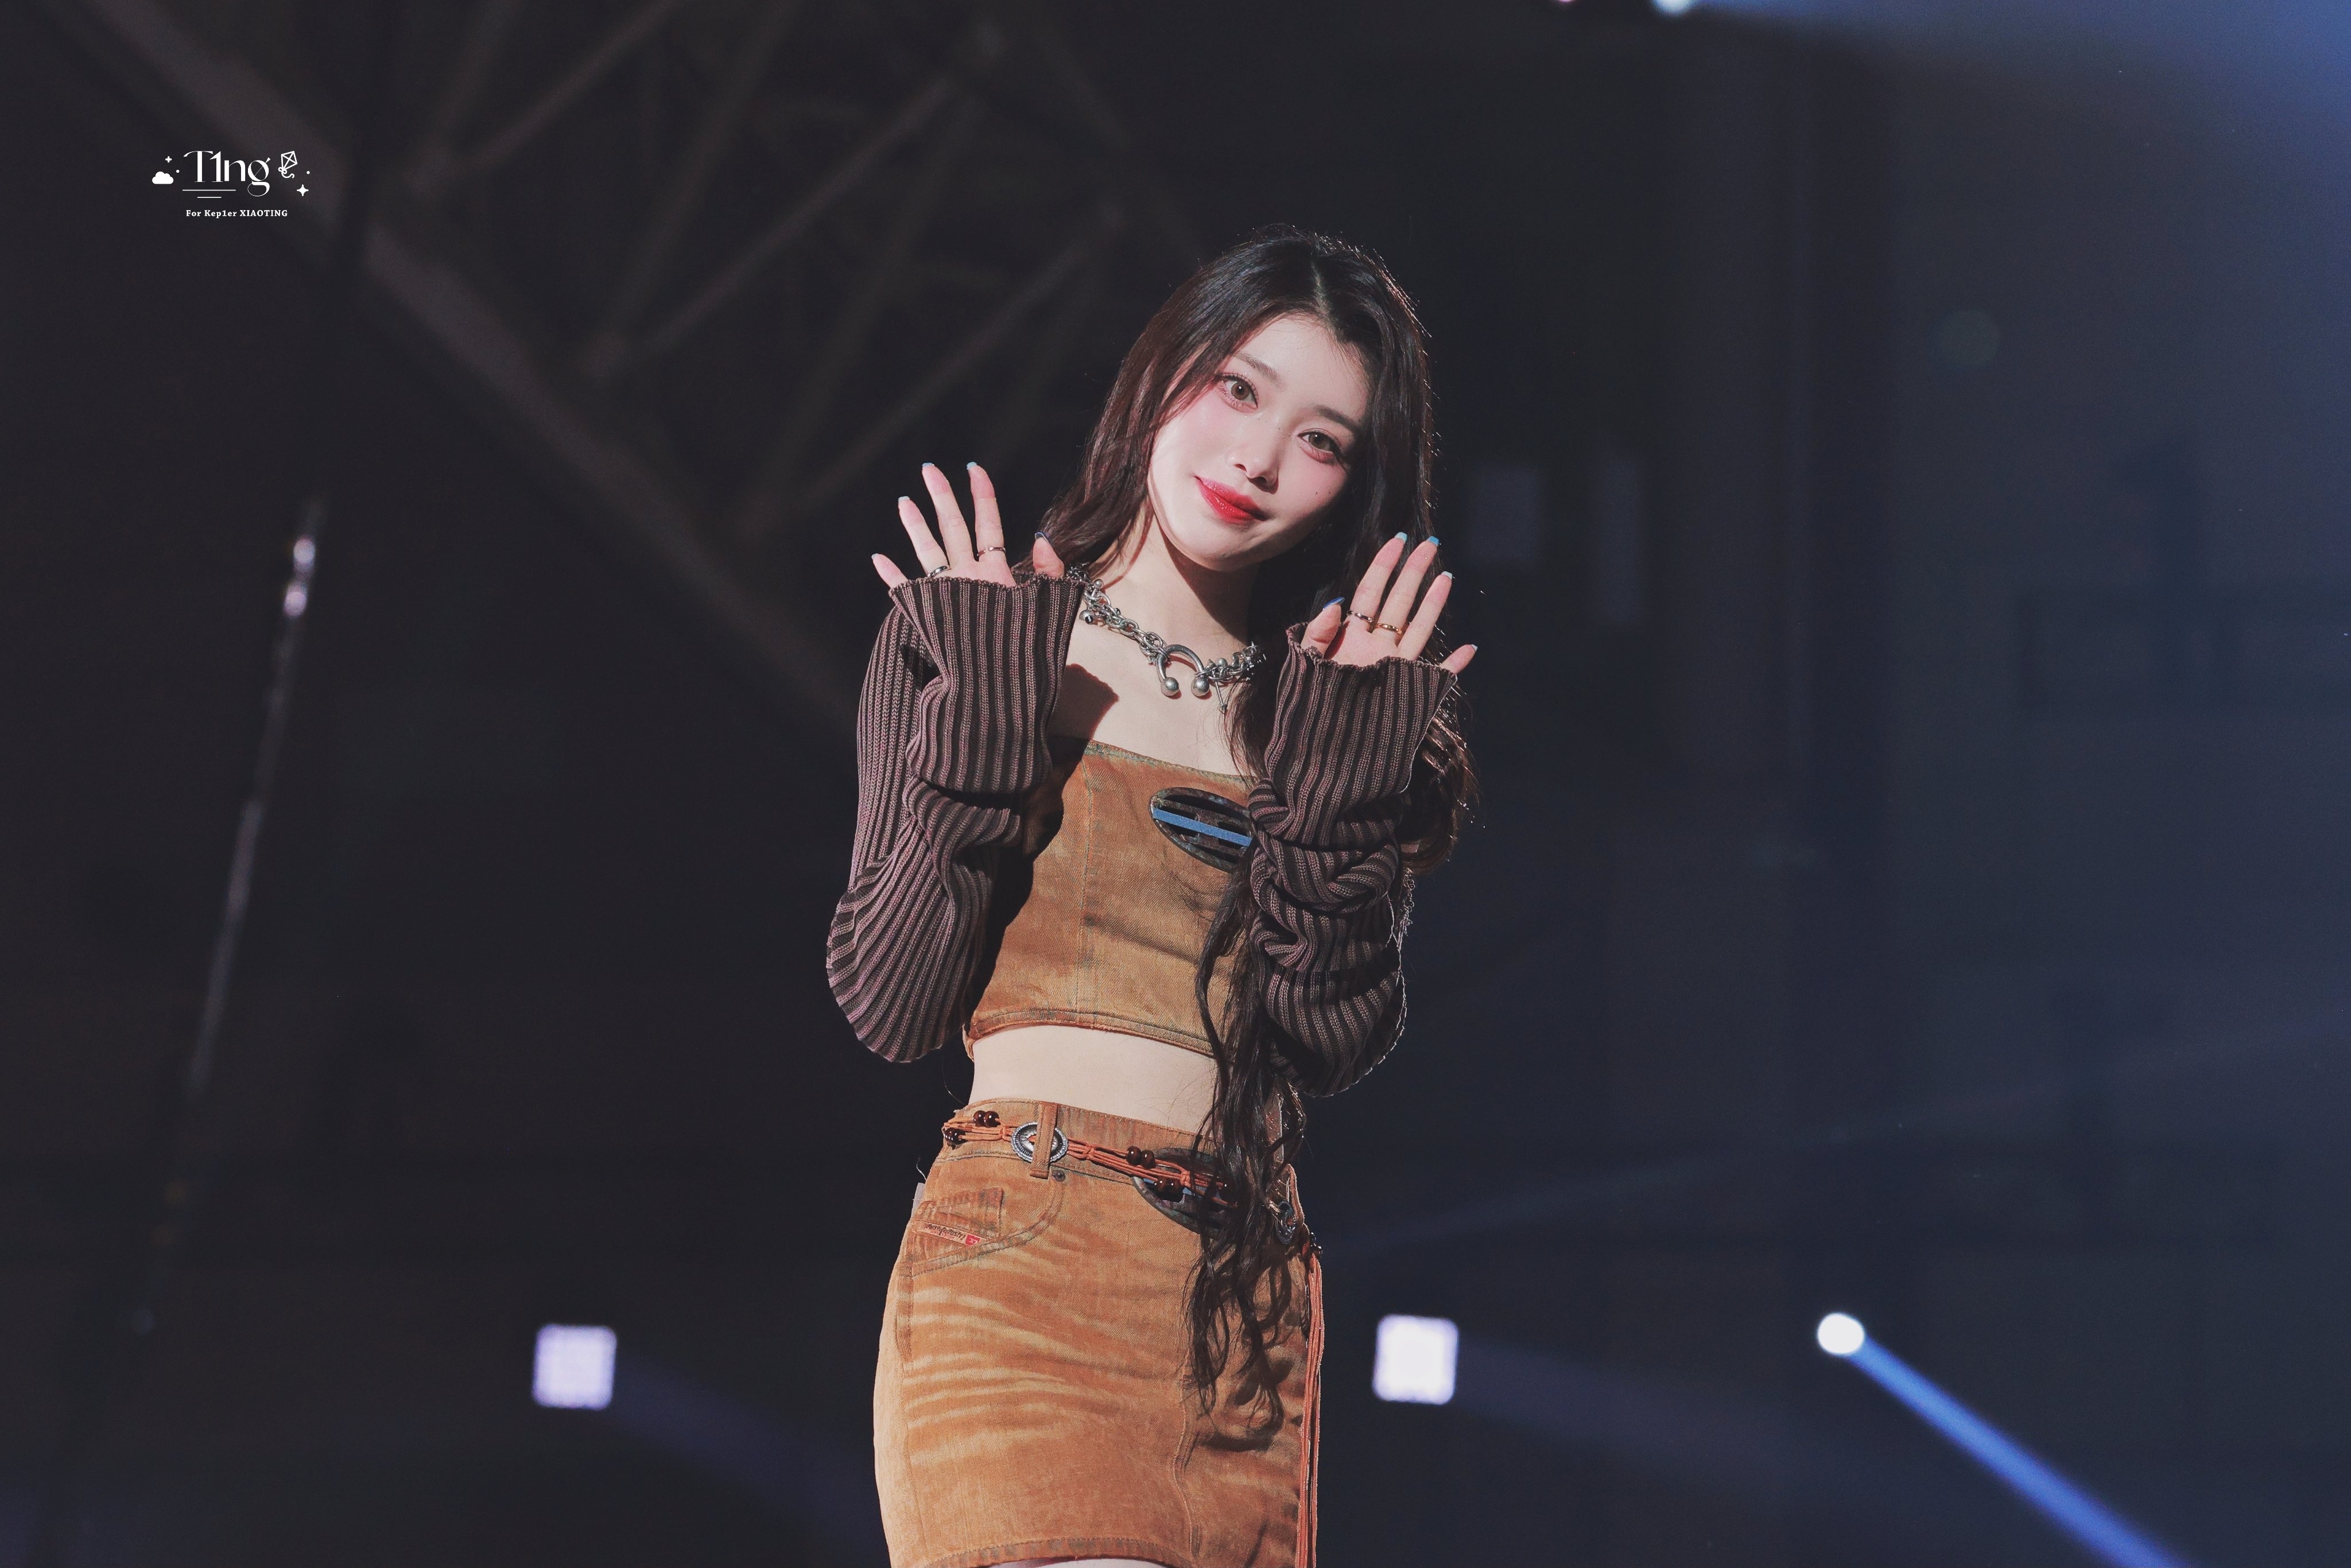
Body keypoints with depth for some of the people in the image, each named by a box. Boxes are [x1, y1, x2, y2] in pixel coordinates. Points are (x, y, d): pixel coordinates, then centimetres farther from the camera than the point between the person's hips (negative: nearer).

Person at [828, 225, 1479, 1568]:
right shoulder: (962, 637, 5)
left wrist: (1343, 779, -3)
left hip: (1253, 1304, 4)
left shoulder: (1344, 708, 14)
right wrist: (985, 727, -8)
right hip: (1018, 1261, -4)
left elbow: (1335, 1049, 3)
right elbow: (893, 1008, -3)